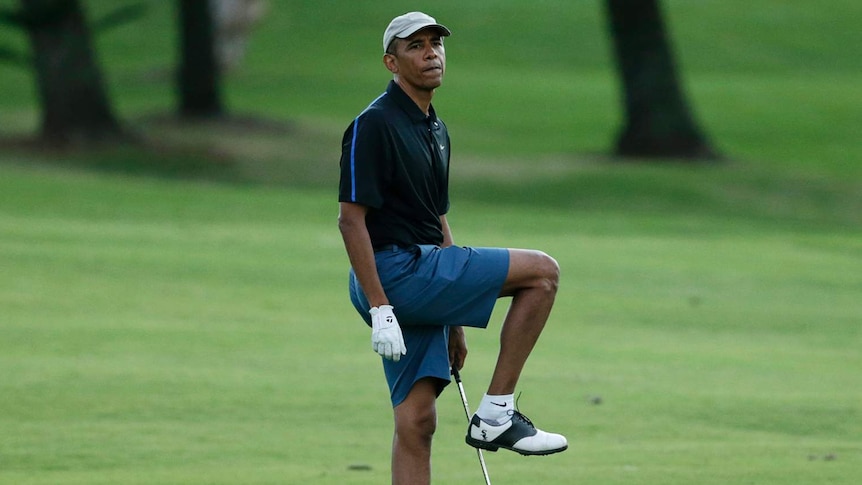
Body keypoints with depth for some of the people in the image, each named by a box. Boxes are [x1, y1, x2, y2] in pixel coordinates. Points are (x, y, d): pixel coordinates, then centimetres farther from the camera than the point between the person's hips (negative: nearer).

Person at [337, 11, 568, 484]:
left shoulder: (435, 129, 18)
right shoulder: (374, 124, -11)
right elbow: (351, 218, -16)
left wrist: (454, 320, 25)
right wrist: (379, 309, -21)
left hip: (423, 284, 9)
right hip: (393, 271, -9)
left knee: (416, 422, 5)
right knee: (542, 271, -9)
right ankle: (496, 414, -8)